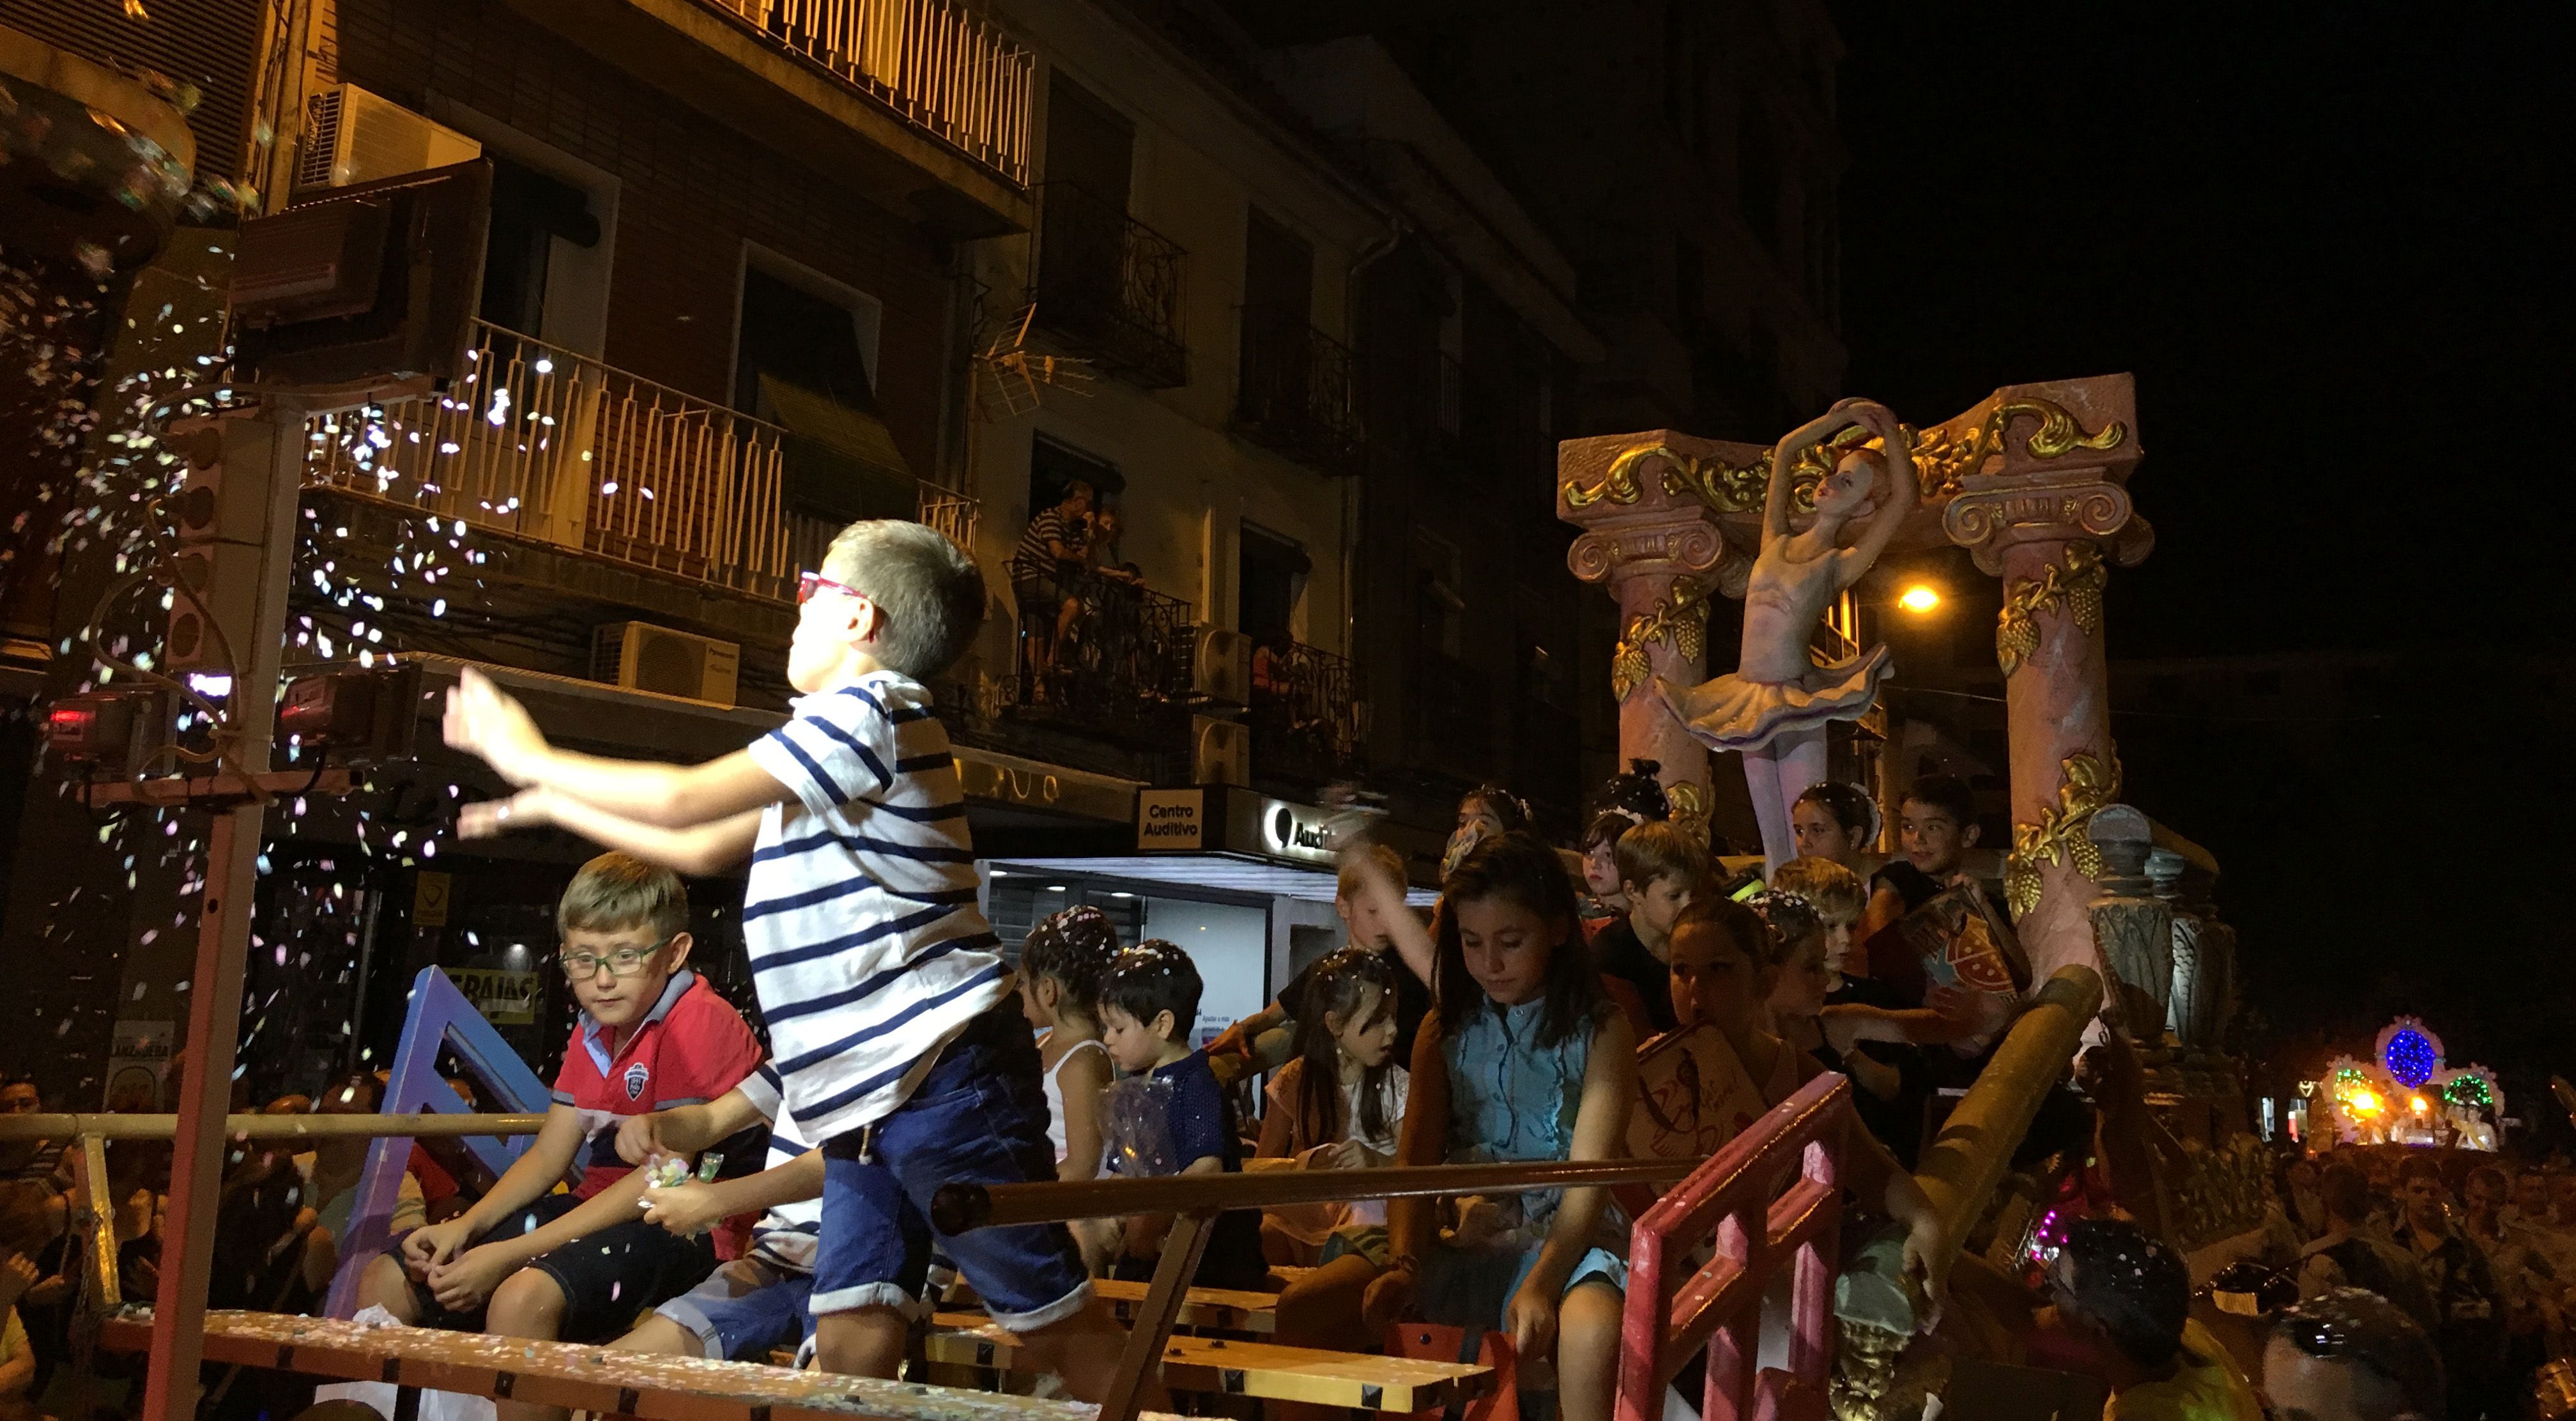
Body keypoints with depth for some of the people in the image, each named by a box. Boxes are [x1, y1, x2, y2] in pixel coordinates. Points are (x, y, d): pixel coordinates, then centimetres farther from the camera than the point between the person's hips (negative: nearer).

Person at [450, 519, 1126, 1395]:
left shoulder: (871, 710, -10)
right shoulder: (839, 744, 22)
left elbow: (683, 800, -11)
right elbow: (705, 848, 28)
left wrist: (533, 759, 3)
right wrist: (549, 804, 30)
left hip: (941, 1072, -10)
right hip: (868, 1091, 10)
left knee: (1052, 1318, -4)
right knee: (850, 1333, 6)